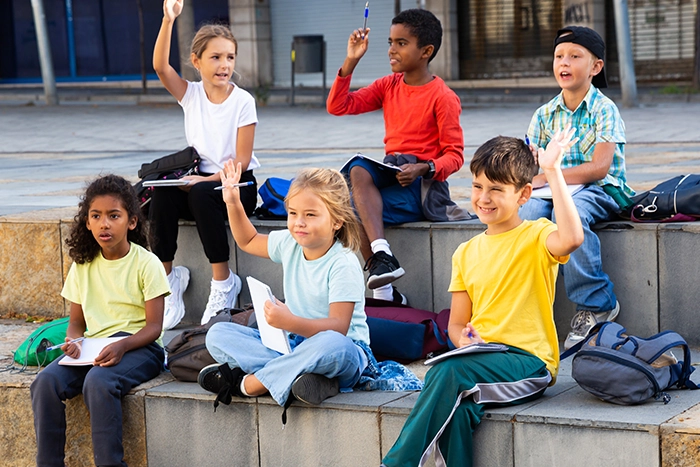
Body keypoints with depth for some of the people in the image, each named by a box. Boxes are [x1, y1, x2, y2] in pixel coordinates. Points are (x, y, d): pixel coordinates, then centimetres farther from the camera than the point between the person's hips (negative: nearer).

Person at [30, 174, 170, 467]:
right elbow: (77, 321, 15)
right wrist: (73, 341, -9)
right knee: (46, 382, -23)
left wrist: (122, 345, -26)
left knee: (98, 382, -36)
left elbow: (154, 326, -8)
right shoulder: (83, 266, 12)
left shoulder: (146, 263, -4)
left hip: (139, 345, -5)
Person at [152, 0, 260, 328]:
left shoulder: (243, 101, -7)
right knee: (163, 193, -28)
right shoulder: (191, 95, 3)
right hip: (200, 180, 4)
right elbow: (160, 67, -15)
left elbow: (241, 160, -11)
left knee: (201, 194, -36)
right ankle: (168, 276, -13)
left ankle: (223, 282, -24)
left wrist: (204, 180, -22)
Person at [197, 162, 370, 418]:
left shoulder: (343, 265, -17)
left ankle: (247, 383, -27)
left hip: (345, 356, -7)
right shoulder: (290, 244, 5)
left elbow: (338, 328, -27)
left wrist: (292, 323, -41)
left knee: (331, 345, -44)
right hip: (294, 343, 7)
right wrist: (233, 203, 15)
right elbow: (248, 241, 27)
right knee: (217, 334, -7)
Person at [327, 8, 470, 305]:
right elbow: (338, 106, 5)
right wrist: (351, 61, -3)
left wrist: (423, 169, -25)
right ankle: (382, 255, -31)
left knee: (357, 211, -26)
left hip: (422, 182, -6)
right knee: (358, 171, -29)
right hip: (390, 174, 6)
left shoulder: (443, 97, -7)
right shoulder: (388, 86, 11)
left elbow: (454, 156, -7)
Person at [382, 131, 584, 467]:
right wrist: (463, 339, -5)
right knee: (458, 408, -33)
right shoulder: (466, 253, 19)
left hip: (528, 362, -4)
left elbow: (572, 238, -25)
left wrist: (552, 171, -22)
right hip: (478, 361, 5)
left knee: (450, 370, -33)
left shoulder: (535, 238, 0)